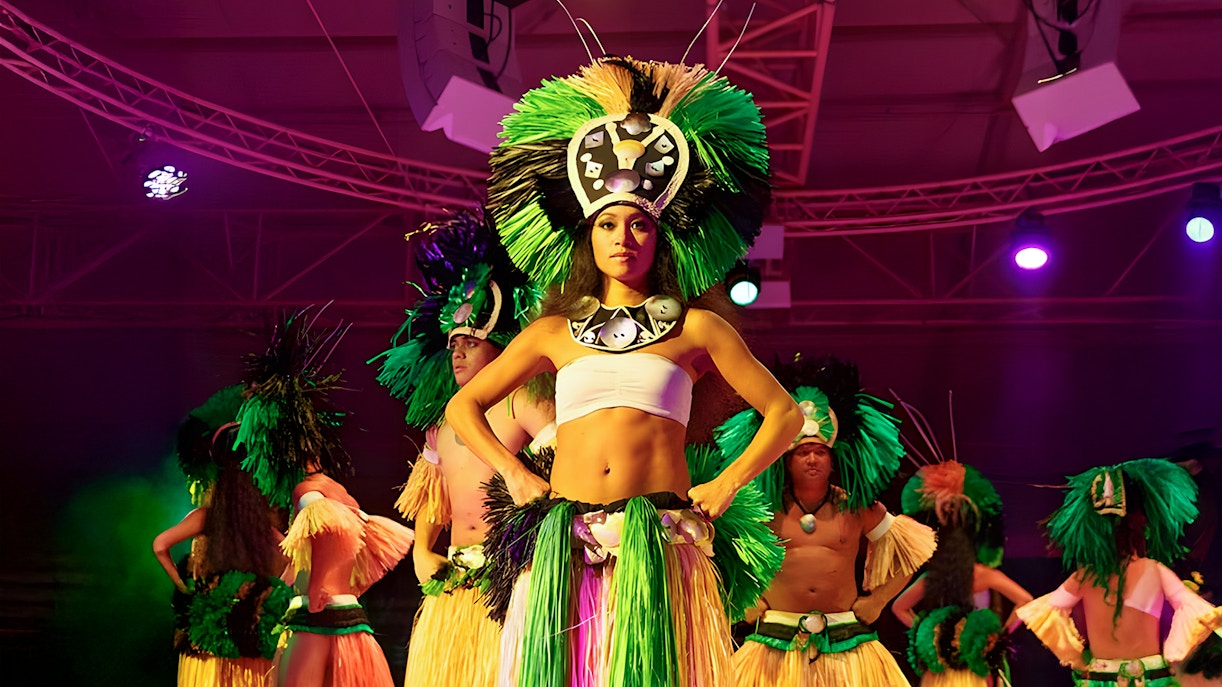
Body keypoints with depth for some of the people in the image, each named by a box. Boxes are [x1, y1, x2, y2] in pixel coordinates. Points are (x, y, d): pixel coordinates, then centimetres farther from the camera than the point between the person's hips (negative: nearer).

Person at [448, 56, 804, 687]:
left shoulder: (695, 328, 10)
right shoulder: (554, 332, 15)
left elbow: (784, 413, 12)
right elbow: (463, 406, 19)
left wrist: (728, 484, 1)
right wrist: (515, 475, 6)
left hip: (661, 546, -1)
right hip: (565, 550, 2)